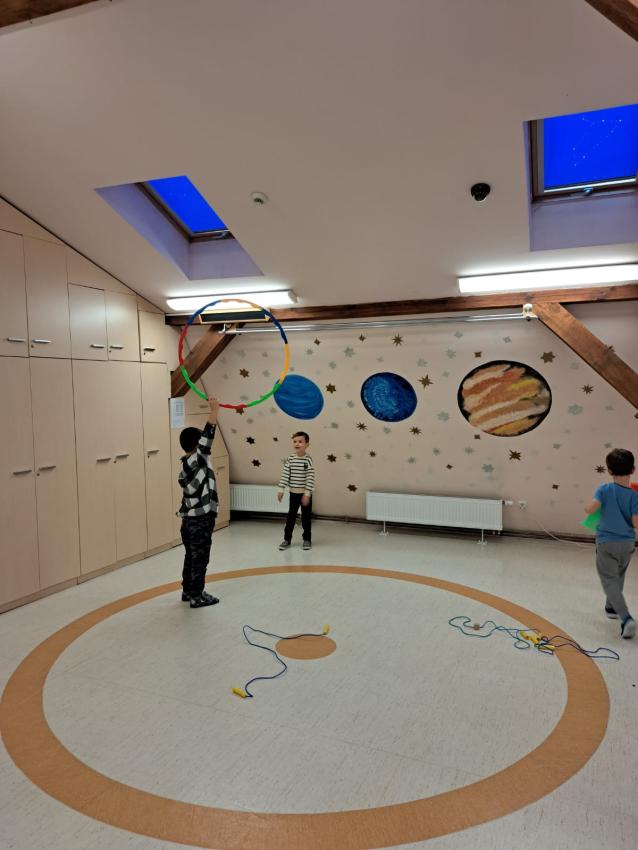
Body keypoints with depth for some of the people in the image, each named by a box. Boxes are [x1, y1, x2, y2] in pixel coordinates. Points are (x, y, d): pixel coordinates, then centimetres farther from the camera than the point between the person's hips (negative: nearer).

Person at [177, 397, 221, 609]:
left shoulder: (185, 466, 9)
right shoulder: (197, 461, -17)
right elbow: (207, 437, -21)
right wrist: (214, 410, -17)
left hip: (189, 520, 9)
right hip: (200, 521, -9)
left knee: (191, 557, 18)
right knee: (200, 559, 1)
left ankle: (188, 591, 29)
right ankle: (197, 596, 9)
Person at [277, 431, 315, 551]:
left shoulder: (308, 460, -14)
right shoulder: (290, 459, -3)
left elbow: (310, 478, -15)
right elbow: (285, 474, -1)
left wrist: (307, 494, -19)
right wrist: (281, 489, -3)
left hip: (305, 493, -3)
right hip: (293, 493, 3)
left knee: (306, 517, 8)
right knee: (290, 516, 10)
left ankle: (307, 539, 21)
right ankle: (287, 538, 20)